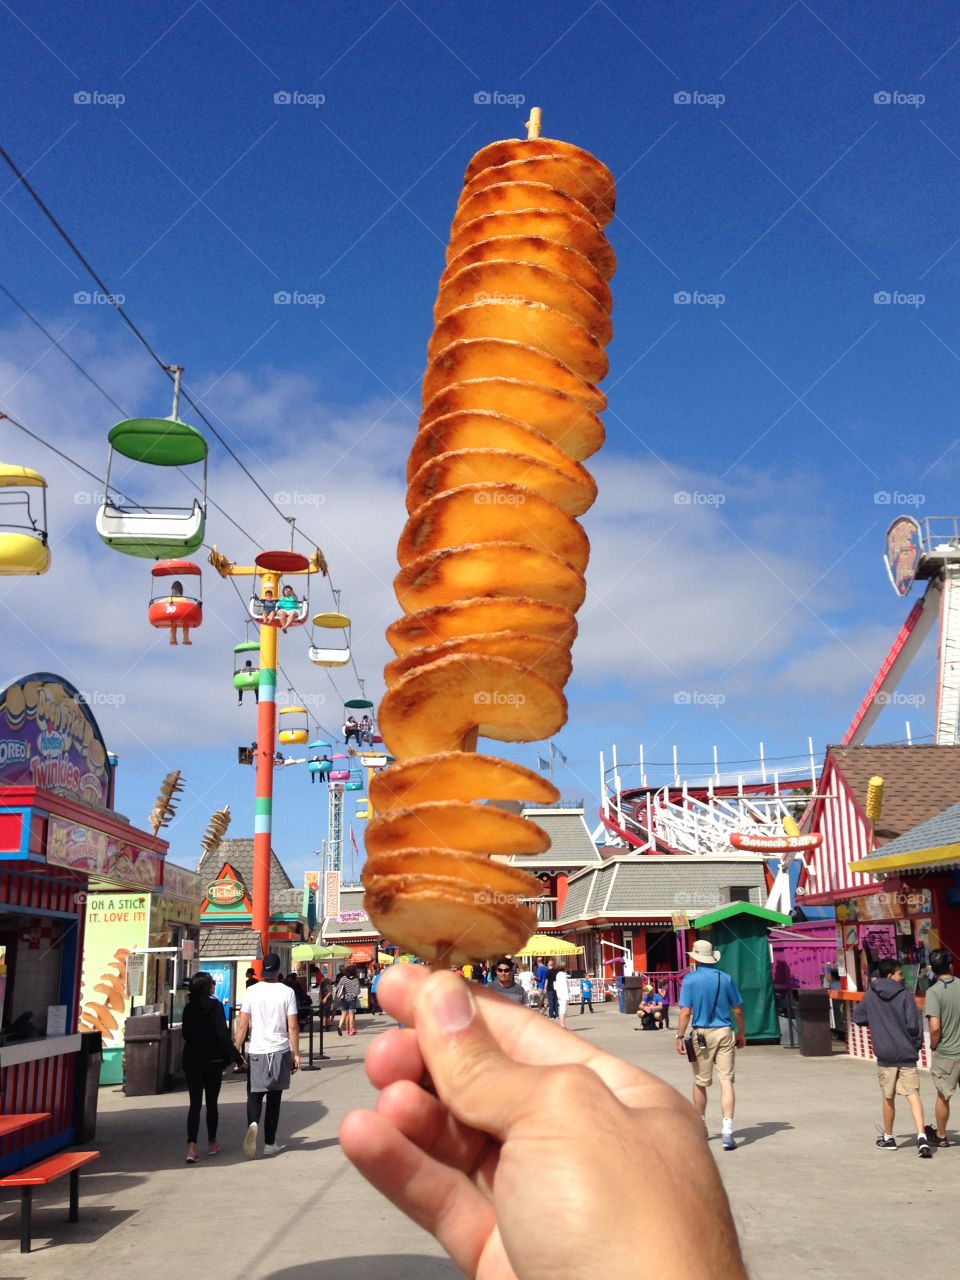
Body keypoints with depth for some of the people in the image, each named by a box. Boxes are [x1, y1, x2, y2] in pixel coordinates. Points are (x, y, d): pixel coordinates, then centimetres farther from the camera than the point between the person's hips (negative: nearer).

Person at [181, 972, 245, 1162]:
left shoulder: (188, 1008, 1)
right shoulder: (215, 1006, -12)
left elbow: (185, 1033, 11)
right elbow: (223, 1034, -16)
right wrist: (236, 1056, -11)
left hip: (192, 1061, 3)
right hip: (213, 1061, -3)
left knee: (195, 1103, 2)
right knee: (211, 1103, 12)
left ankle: (191, 1147, -11)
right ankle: (211, 1143, 23)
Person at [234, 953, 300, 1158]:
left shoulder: (252, 991, -3)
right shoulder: (287, 992, -3)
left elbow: (242, 1025, -4)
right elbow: (293, 1027, -4)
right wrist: (296, 1054, 4)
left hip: (256, 1052, 0)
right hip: (280, 1051, 0)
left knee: (254, 1095, 10)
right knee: (274, 1098, 11)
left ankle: (252, 1124, -19)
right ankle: (270, 1144, 16)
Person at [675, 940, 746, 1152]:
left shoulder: (690, 980, -6)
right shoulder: (726, 978, 2)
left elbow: (685, 1012, -12)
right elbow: (737, 1010, 6)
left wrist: (680, 1036, -8)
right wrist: (741, 1033, 18)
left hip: (701, 1035, -1)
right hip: (724, 1033, 1)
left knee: (700, 1083, 14)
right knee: (726, 1081, -2)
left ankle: (700, 1126, 30)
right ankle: (727, 1130, -13)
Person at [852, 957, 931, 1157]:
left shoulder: (871, 995, 2)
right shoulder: (904, 995, -7)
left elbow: (858, 1018, 10)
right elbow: (914, 1025, -10)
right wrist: (916, 1044, 7)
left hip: (885, 1055, 2)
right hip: (907, 1054, -2)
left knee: (888, 1097, 15)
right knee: (913, 1094, -2)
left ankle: (888, 1138, 25)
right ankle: (922, 1136, -18)